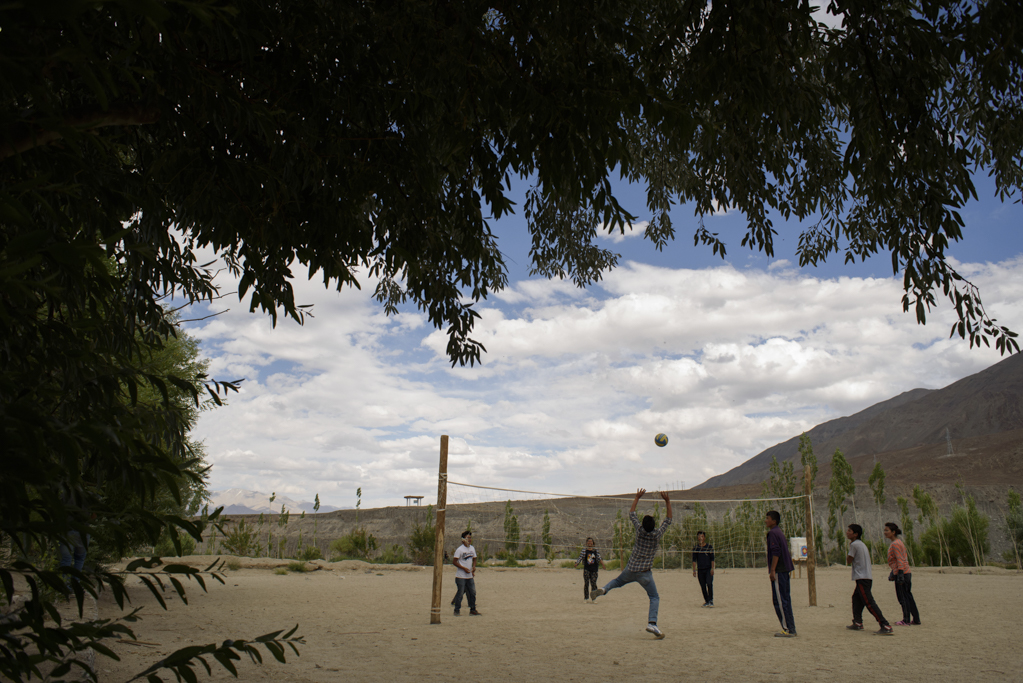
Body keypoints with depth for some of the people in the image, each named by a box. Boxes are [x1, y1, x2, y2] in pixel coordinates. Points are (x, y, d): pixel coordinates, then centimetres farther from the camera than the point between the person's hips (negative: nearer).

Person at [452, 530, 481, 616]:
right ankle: (456, 610, 9)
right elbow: (455, 562, -12)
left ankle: (472, 609, 19)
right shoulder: (460, 549, -12)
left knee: (473, 592, 7)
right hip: (461, 576, -6)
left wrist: (474, 567, 1)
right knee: (460, 592, -2)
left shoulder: (472, 548, 9)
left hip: (470, 575, 6)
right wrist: (464, 568, -19)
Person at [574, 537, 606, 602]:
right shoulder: (584, 550, 5)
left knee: (593, 583, -5)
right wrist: (576, 563, -15)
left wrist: (603, 564, -11)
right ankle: (586, 598, 5)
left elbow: (599, 558, 5)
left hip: (594, 569, 1)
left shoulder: (596, 550, 8)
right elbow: (580, 558, 2)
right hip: (586, 569, -1)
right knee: (586, 583, -2)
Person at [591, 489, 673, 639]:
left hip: (630, 570, 3)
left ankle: (603, 589, 0)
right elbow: (668, 520, 0)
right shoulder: (657, 535, -11)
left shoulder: (640, 531, -6)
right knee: (654, 598, 5)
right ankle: (652, 623, -14)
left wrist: (637, 498, 14)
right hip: (645, 573, -3)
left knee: (618, 581, 28)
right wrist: (667, 501, 1)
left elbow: (631, 514, 9)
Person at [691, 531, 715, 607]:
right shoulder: (695, 548, 7)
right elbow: (694, 560, 8)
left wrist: (712, 568, -6)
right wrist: (694, 570, 2)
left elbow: (712, 559, 3)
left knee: (709, 583, -17)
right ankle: (706, 601, 12)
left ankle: (711, 601, -9)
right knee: (703, 586, 3)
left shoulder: (709, 547, 3)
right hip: (700, 569, 2)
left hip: (708, 569, -2)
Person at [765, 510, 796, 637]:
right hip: (785, 570, 10)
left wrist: (772, 570, -18)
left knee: (779, 600, -7)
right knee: (785, 599, 12)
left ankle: (788, 629, -6)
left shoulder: (773, 533, -11)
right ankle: (790, 628, 16)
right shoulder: (779, 532, 18)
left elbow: (775, 552, -19)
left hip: (778, 571, -10)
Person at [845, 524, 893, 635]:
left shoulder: (854, 545, -11)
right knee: (856, 598, 20)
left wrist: (849, 549, 7)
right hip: (867, 577, 10)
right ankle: (857, 623, 24)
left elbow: (848, 561, -7)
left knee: (869, 603, -13)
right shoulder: (862, 544, 17)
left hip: (862, 578, -10)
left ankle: (886, 626, -19)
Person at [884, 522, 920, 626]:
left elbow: (900, 560, -20)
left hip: (902, 573, -10)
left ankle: (906, 620, 0)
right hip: (907, 573, 10)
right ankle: (916, 620, 17)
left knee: (903, 598, -4)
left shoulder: (895, 544, -14)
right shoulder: (899, 542, 16)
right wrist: (893, 573, 26)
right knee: (908, 597, 13)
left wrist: (900, 574, -24)